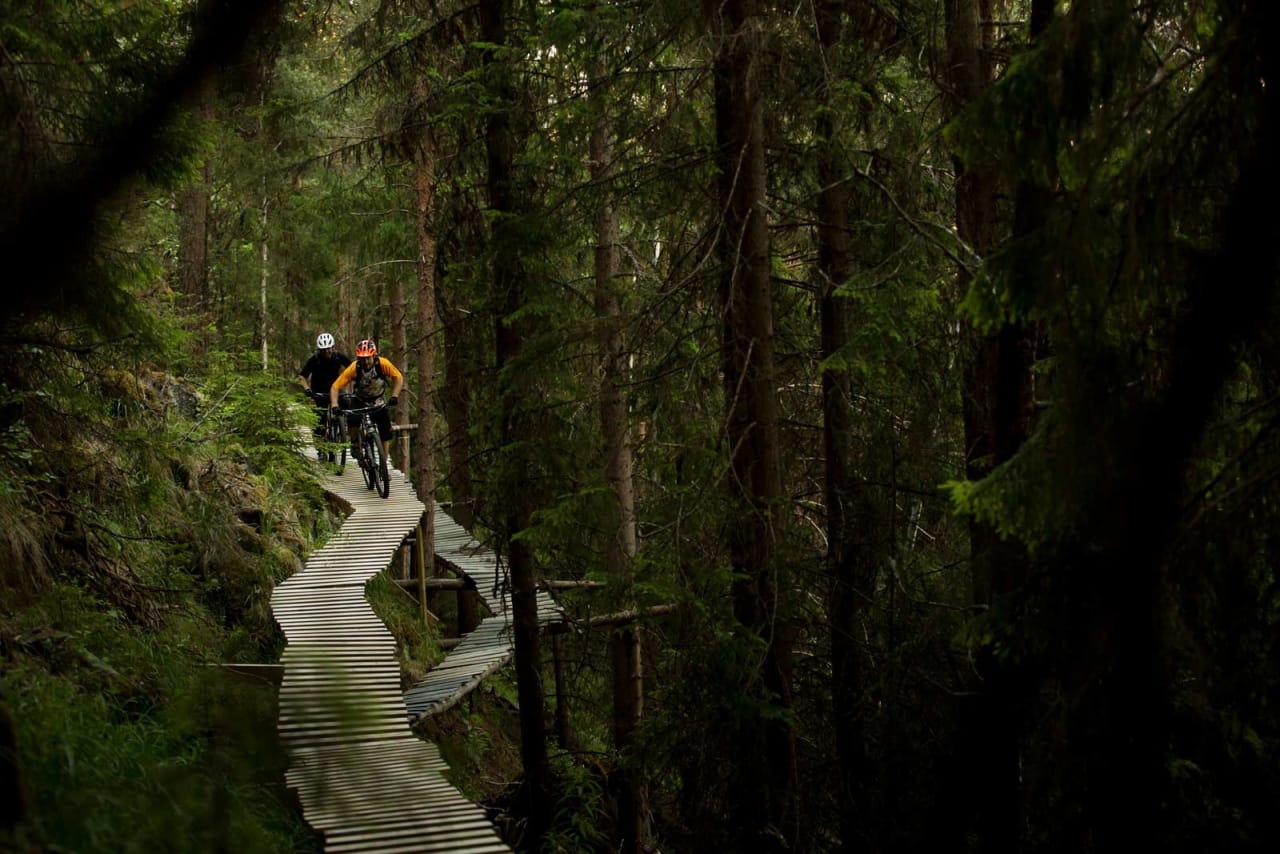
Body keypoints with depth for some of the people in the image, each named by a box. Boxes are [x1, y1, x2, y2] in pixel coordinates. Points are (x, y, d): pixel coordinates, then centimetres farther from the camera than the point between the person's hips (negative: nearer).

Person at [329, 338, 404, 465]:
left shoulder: (383, 364, -26)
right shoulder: (354, 368, -28)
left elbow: (398, 378, -17)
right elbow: (335, 387, -27)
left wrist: (394, 396, -31)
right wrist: (334, 406, -40)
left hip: (378, 401, 1)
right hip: (359, 400, -1)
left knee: (386, 431, -9)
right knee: (352, 421, -29)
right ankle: (355, 443, 0)